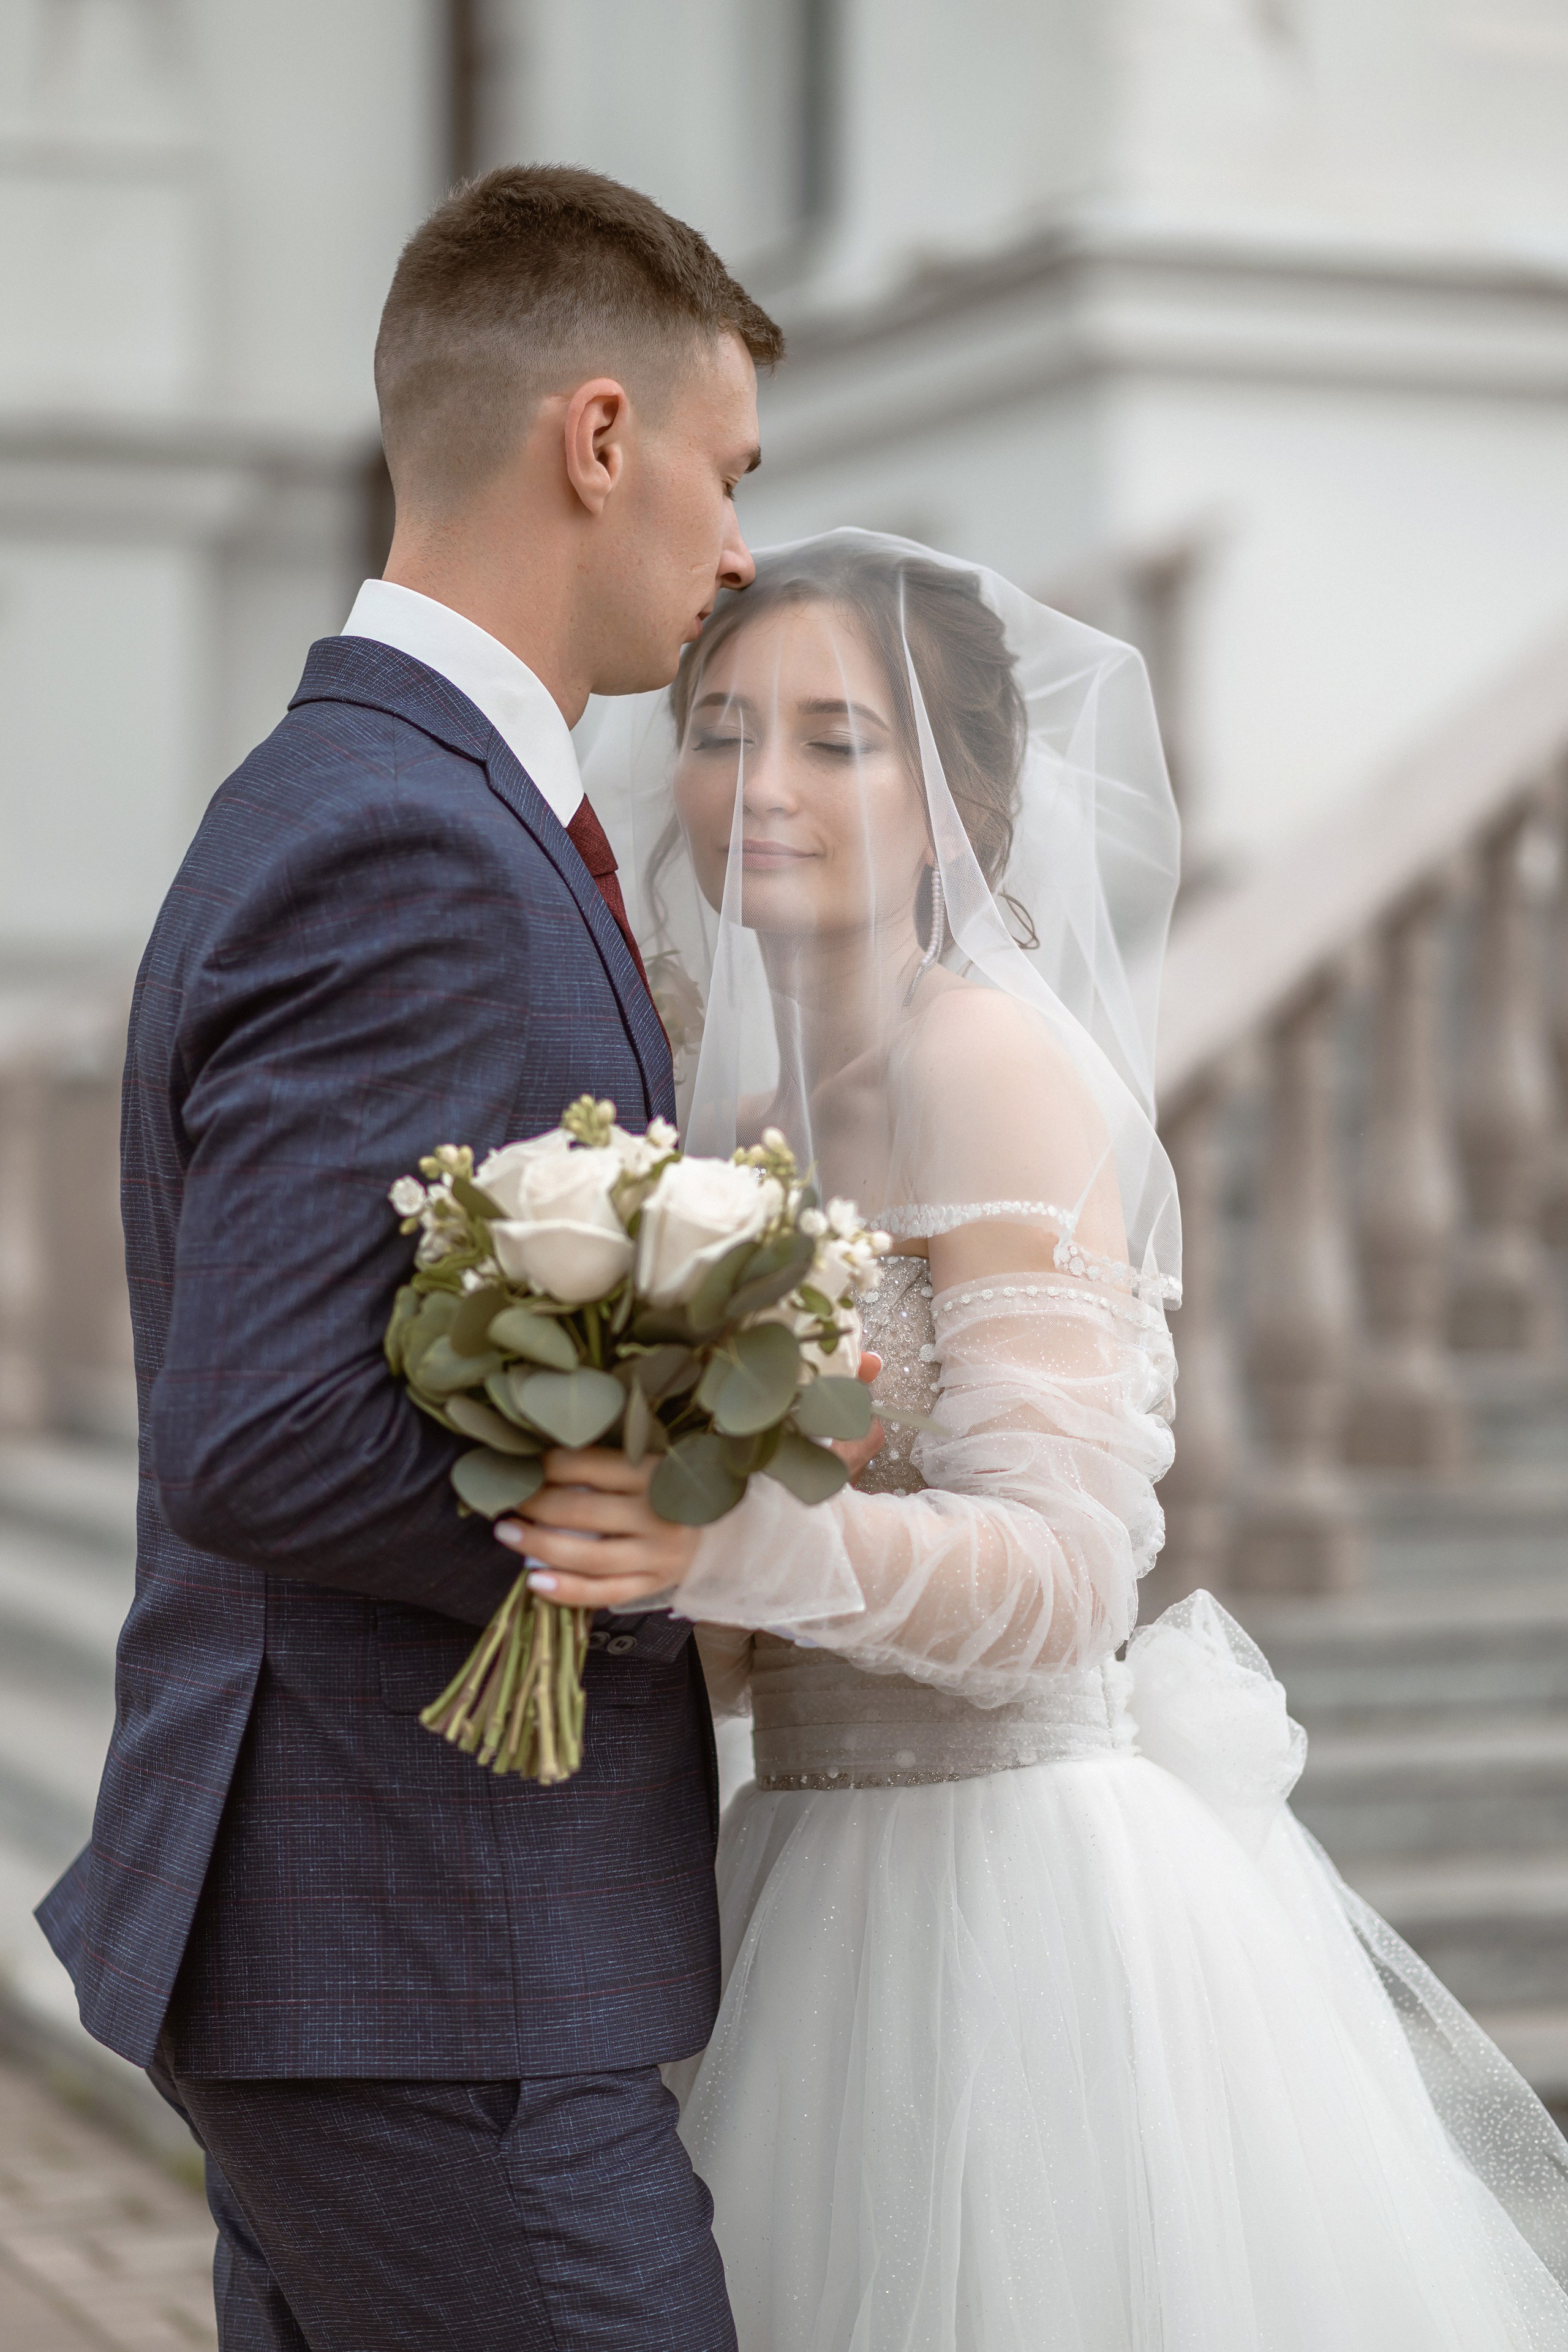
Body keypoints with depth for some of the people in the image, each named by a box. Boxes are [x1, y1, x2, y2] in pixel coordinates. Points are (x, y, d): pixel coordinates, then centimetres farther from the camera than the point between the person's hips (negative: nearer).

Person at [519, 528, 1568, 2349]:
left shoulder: (992, 1058, -13)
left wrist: (746, 1541, -37)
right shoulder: (751, 1118, 10)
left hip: (1016, 1888, -8)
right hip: (832, 1875, 8)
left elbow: (1065, 1573, -22)